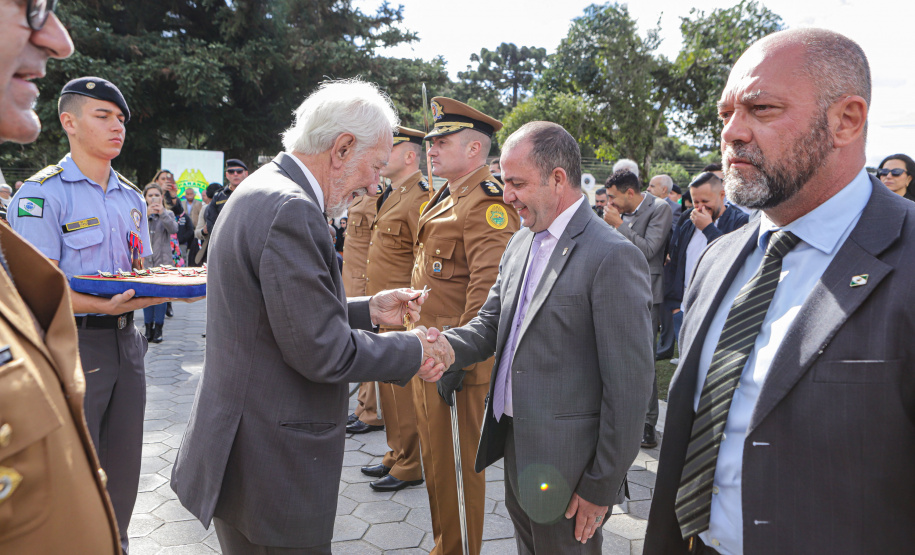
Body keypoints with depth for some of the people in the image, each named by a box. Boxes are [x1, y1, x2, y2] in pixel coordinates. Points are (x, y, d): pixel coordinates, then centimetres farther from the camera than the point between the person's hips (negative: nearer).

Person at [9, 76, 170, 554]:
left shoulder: (132, 197, 12)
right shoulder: (43, 192, -9)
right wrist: (105, 306, -31)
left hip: (124, 342, 7)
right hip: (70, 345, -6)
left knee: (122, 468, 16)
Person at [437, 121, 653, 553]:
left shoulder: (613, 257, -19)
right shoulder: (521, 243, 8)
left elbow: (629, 388, -19)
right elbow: (490, 325, 10)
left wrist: (602, 486, -14)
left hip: (564, 467, -7)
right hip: (515, 449, 8)